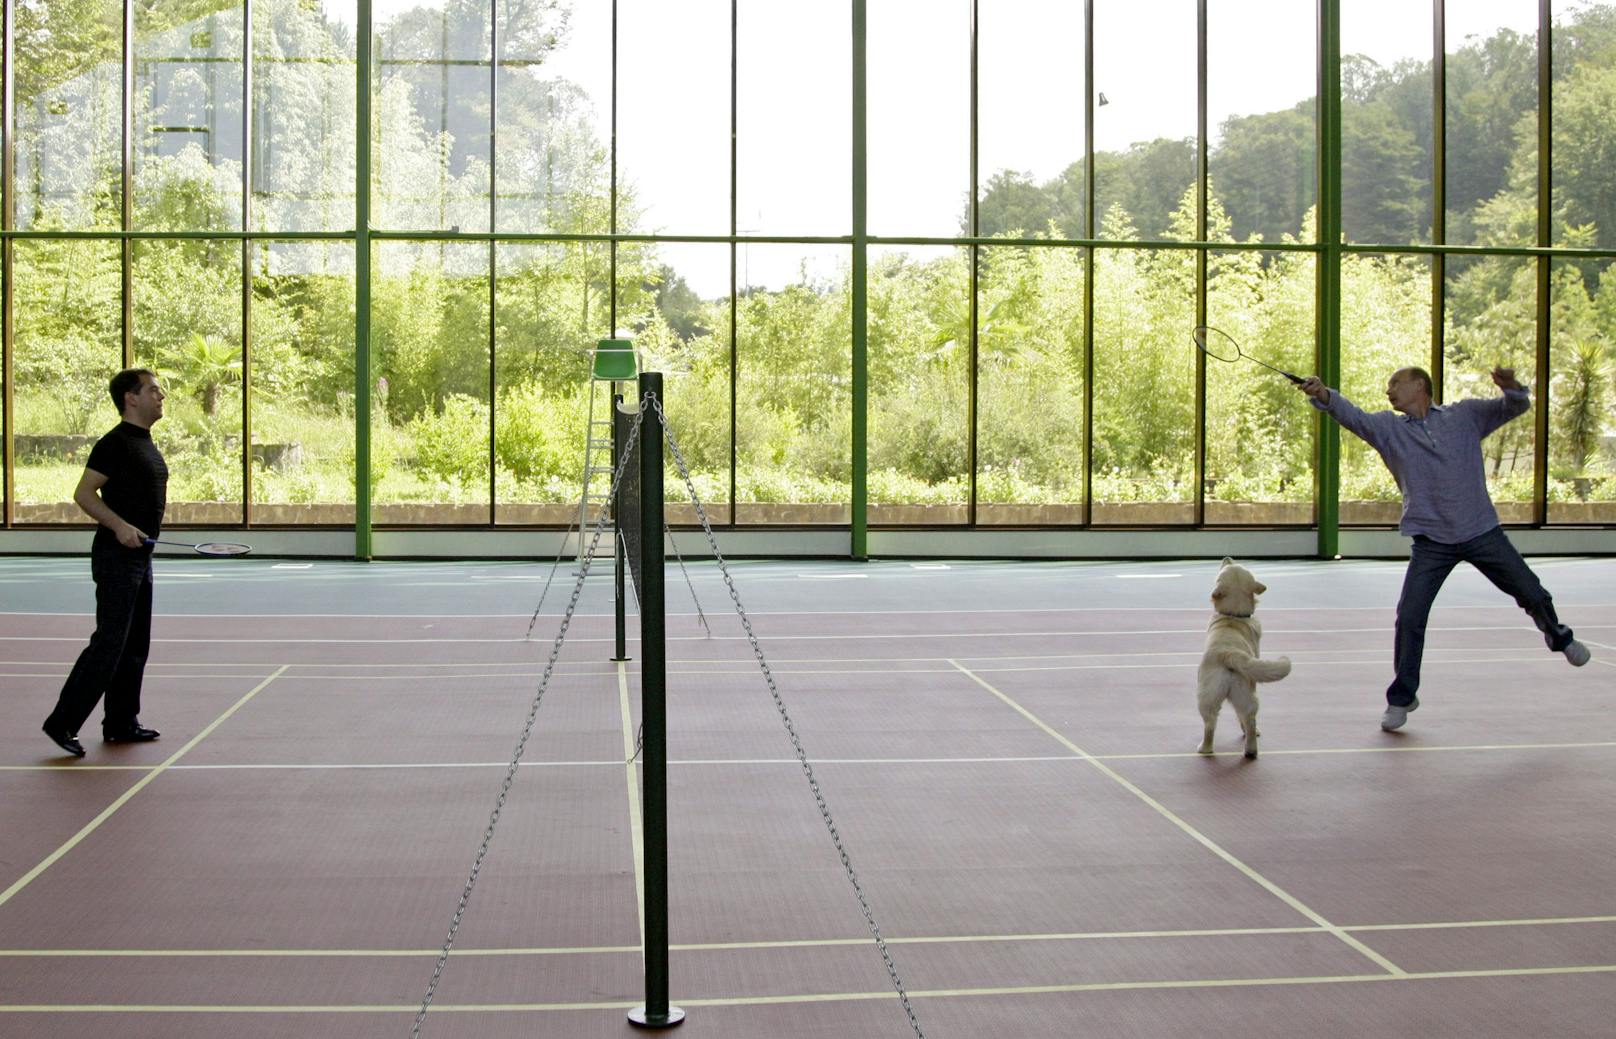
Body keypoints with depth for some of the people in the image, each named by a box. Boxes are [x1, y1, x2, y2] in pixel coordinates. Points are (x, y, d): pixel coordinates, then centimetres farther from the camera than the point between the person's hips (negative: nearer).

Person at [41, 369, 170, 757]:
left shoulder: (147, 445, 16)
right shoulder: (115, 443, -13)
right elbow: (83, 493, -17)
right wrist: (119, 526, -27)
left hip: (139, 556, 10)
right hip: (116, 556, -10)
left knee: (135, 645, 12)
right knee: (109, 642, -10)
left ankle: (121, 723, 19)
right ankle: (63, 722, -4)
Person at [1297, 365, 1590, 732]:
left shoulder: (1465, 415, 4)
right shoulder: (1388, 427, 1)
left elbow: (1516, 407, 4)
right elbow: (1352, 415, -17)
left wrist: (1510, 387, -20)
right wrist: (1324, 396, -37)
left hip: (1483, 532, 1)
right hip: (1431, 542, 0)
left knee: (1533, 596, 11)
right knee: (1409, 617, -8)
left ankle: (1558, 636, 46)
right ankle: (1401, 698, 8)